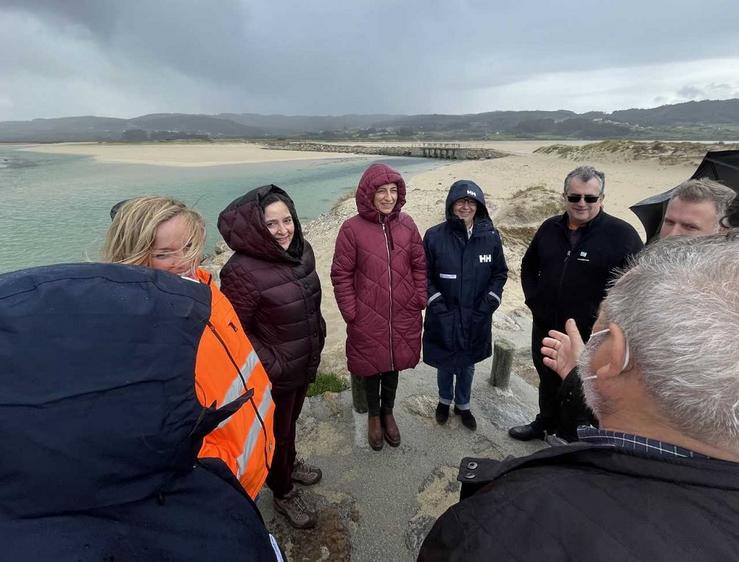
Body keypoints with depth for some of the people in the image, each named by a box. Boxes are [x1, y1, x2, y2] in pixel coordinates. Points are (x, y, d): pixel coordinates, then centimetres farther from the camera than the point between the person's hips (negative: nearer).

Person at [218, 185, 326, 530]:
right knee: (277, 430, 17)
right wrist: (270, 365, -18)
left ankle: (289, 463, 57)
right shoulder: (242, 271, -27)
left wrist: (317, 340, 13)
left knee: (291, 419, 29)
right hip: (274, 375, -6)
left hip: (305, 364, 7)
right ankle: (283, 493, 43)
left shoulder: (302, 251, -4)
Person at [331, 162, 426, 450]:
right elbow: (341, 274, -8)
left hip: (403, 315, 3)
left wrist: (420, 299, 3)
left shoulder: (407, 224, 0)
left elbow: (419, 265, 7)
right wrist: (350, 312, -9)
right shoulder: (352, 228, -12)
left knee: (394, 364, 19)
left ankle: (388, 412, 44)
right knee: (371, 365, 16)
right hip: (367, 317, -3)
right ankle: (374, 415, 42)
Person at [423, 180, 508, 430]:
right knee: (445, 365, 16)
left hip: (476, 319, 2)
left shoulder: (491, 236, -5)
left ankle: (463, 405, 45)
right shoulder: (434, 236, -11)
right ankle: (445, 400, 45)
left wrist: (488, 304, -5)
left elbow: (500, 274, 5)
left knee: (467, 365, 19)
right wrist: (437, 303, -11)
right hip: (443, 318, -1)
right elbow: (424, 275, -5)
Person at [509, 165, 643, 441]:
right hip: (545, 328, 5)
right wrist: (533, 299, 5)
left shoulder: (621, 234, -14)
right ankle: (546, 424, 49)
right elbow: (529, 266, 15)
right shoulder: (550, 228, 1)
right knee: (548, 382, 25)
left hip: (590, 336, -5)